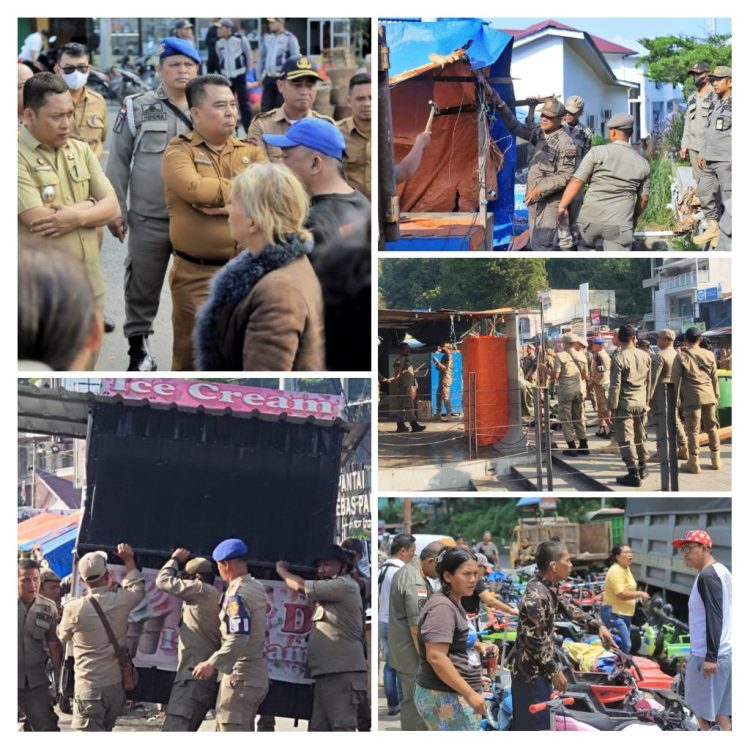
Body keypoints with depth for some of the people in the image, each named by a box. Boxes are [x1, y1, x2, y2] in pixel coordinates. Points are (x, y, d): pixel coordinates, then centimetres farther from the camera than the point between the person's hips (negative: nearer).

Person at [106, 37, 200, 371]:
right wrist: (115, 208, -1)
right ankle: (138, 347, 19)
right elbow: (119, 161, 2)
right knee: (143, 286, 6)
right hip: (149, 218, -1)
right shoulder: (137, 108, 1)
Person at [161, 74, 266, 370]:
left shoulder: (251, 152, 11)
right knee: (194, 356, 2)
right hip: (196, 276, -4)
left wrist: (234, 205, -19)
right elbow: (193, 188, -22)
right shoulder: (179, 150, -2)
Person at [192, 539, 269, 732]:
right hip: (257, 674, 9)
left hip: (239, 674, -9)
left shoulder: (237, 594, -19)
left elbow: (239, 639, -28)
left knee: (230, 731, -7)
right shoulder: (257, 588, 9)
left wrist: (212, 663, -31)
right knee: (244, 732, 17)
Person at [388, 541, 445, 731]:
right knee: (415, 701, -4)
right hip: (412, 653, -11)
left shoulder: (405, 571, 10)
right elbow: (416, 628, -24)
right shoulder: (416, 585, -24)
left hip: (401, 649, 11)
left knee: (410, 699, 18)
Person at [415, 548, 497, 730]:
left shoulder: (453, 604, 14)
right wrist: (469, 694, -24)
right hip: (444, 698, -10)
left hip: (455, 696, 10)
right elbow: (436, 657, -25)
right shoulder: (441, 607, -17)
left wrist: (478, 645, 12)